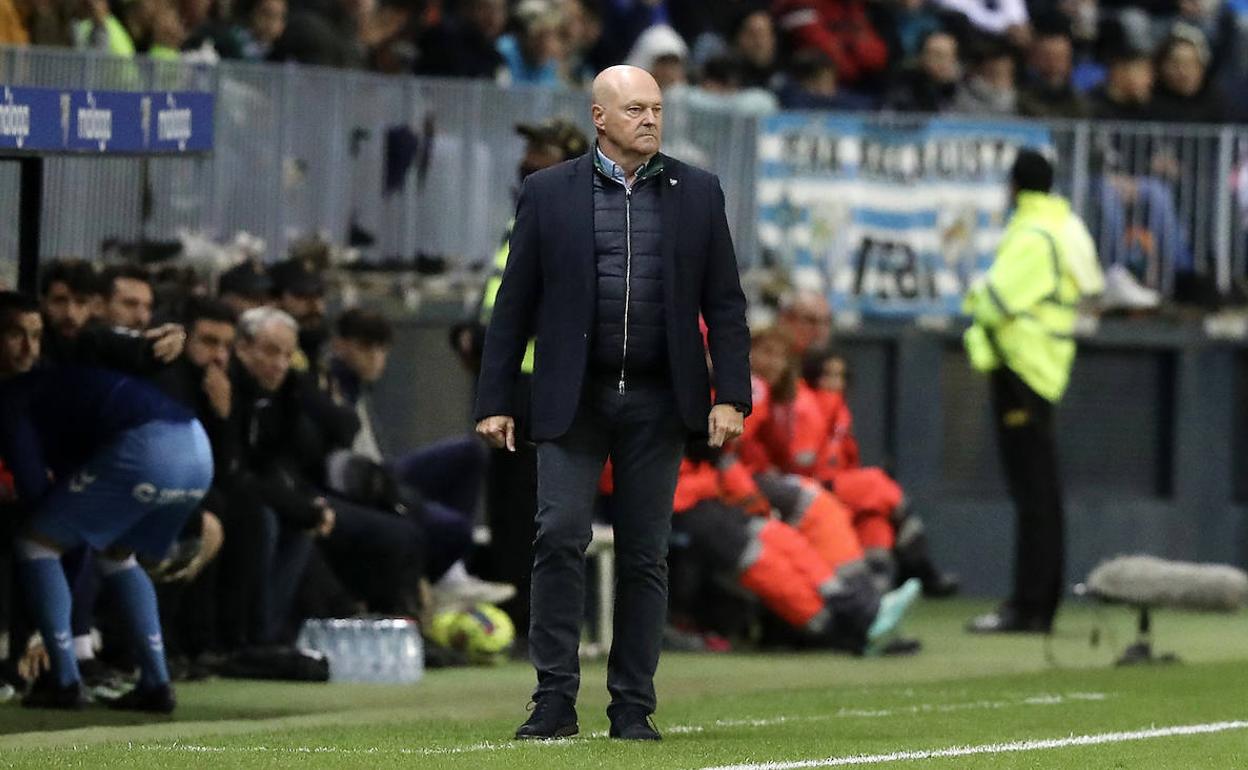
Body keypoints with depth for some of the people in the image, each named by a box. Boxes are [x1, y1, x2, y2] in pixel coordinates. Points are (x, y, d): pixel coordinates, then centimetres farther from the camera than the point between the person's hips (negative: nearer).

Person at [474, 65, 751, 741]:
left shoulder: (697, 194, 7)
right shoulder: (548, 193, 3)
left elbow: (724, 304, 7)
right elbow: (513, 305, 4)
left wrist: (731, 397, -3)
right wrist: (494, 401, -1)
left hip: (656, 404, 1)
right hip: (572, 399, -1)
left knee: (645, 555, 3)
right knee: (559, 537, -11)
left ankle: (633, 707, 8)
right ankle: (554, 701, -7)